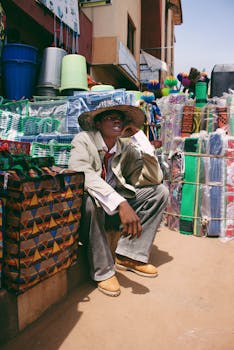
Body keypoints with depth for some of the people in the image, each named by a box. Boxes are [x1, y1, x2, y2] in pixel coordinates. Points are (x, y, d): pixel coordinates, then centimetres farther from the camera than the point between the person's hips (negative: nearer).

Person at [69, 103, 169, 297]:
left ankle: (129, 255, -7)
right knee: (90, 199, -38)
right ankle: (103, 271, -17)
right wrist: (121, 204, -45)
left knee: (160, 191, -6)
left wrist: (138, 136, -12)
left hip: (117, 207, 5)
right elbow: (84, 175, -33)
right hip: (86, 208, -4)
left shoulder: (127, 148, 0)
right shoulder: (83, 140, -13)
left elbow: (154, 178, -8)